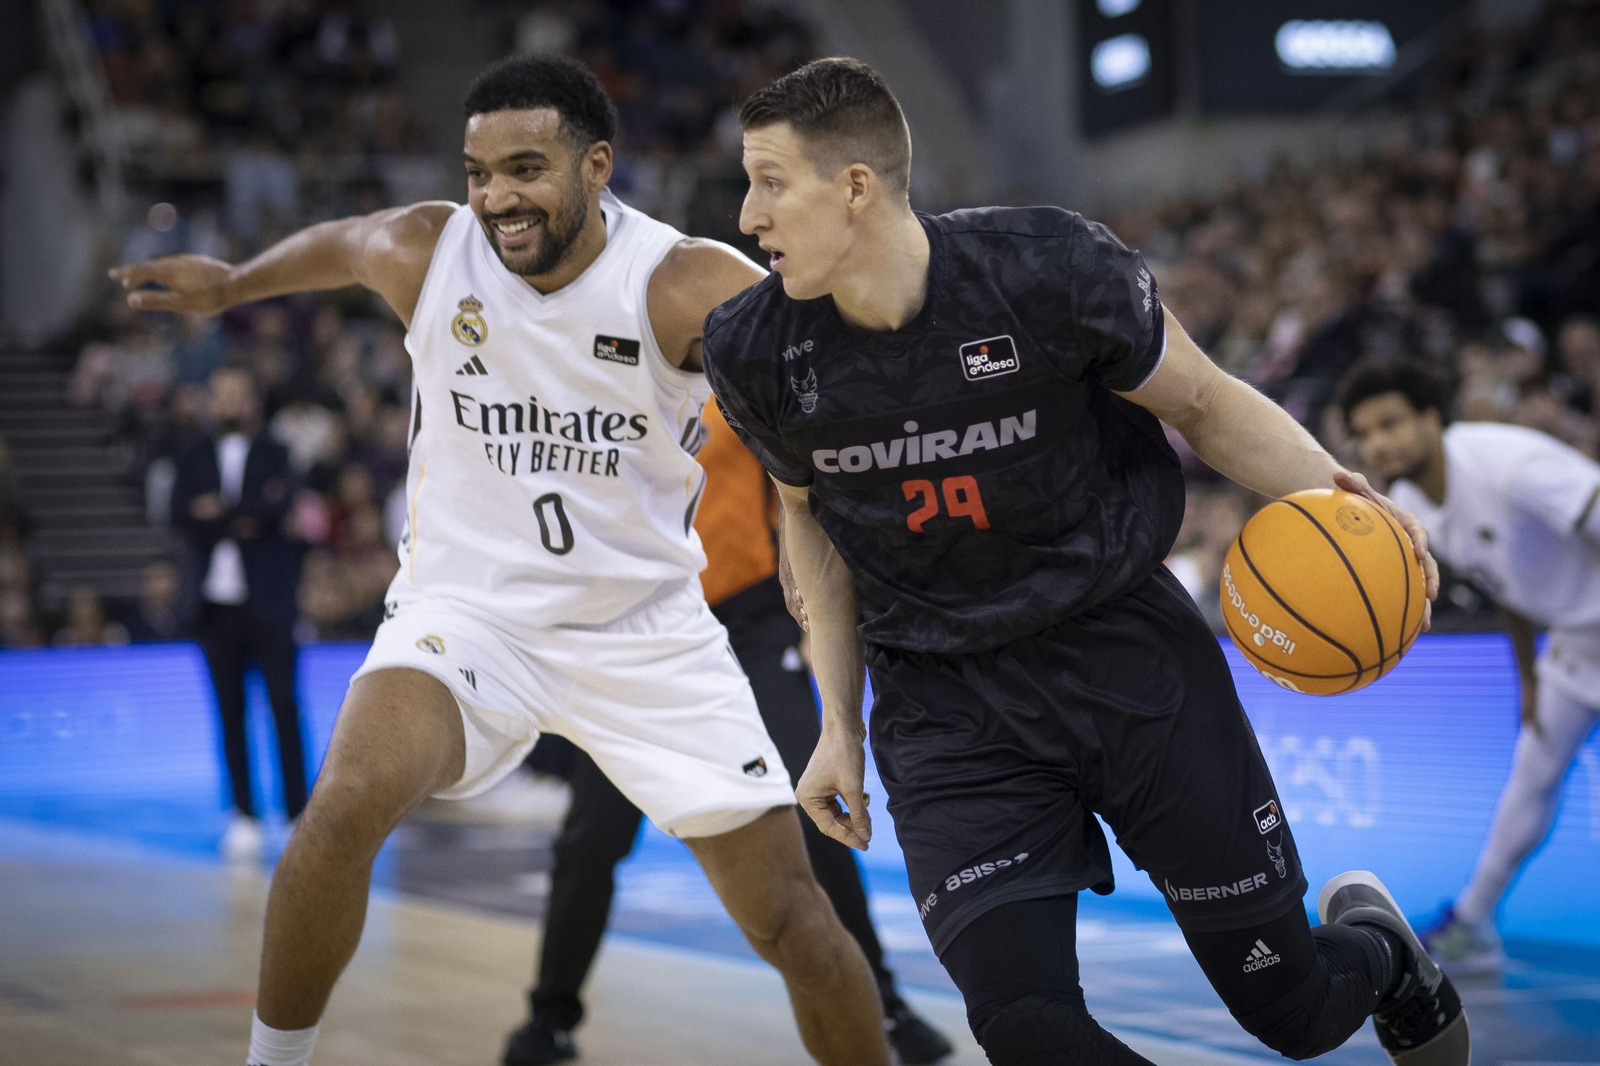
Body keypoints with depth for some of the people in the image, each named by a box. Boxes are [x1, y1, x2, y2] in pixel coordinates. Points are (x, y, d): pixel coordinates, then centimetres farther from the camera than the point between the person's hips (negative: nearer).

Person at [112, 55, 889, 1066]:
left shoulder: (687, 286, -19)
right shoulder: (422, 251, -9)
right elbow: (339, 241, 14)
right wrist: (229, 284, 30)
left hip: (649, 629, -1)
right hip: (471, 601, 1)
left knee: (792, 919, -1)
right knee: (346, 807, -28)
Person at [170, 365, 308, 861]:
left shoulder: (274, 455, 7)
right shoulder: (193, 459, 11)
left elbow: (279, 509, -10)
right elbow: (181, 518, -4)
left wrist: (221, 512, -14)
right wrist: (247, 518, -16)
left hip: (267, 601, -2)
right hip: (215, 602, 2)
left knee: (284, 707, -5)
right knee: (230, 714, 3)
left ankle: (299, 814, -2)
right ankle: (244, 817, 8)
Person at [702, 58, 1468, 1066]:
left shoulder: (1049, 269, -19)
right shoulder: (755, 353, -9)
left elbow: (1206, 403, -3)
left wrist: (1333, 500, -20)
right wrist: (839, 725, 10)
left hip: (1126, 648, -1)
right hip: (946, 706, 2)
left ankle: (1370, 935, 44)